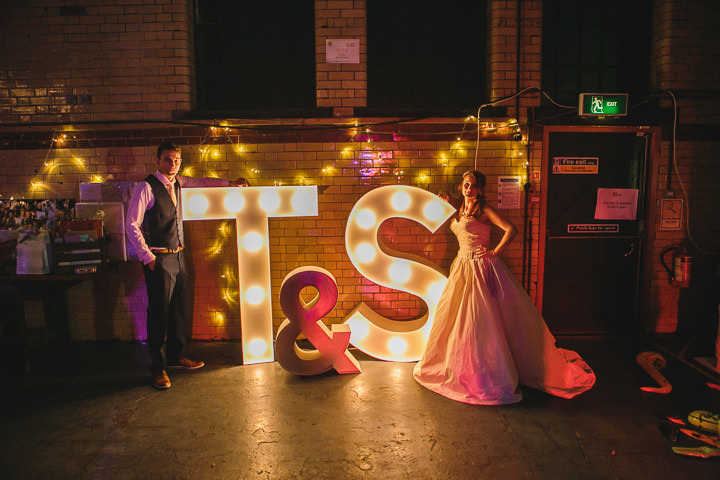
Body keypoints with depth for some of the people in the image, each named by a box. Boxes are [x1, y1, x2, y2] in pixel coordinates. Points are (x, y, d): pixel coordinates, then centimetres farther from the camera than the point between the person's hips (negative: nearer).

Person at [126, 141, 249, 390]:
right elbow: (132, 225, -11)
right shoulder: (146, 187, -10)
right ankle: (158, 367, 10)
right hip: (159, 259, -7)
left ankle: (175, 357, 29)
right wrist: (148, 257, -13)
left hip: (178, 256, 7)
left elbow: (201, 182, 30)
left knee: (180, 310, 13)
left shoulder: (178, 183, 10)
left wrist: (231, 183, 25)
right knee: (159, 312, -2)